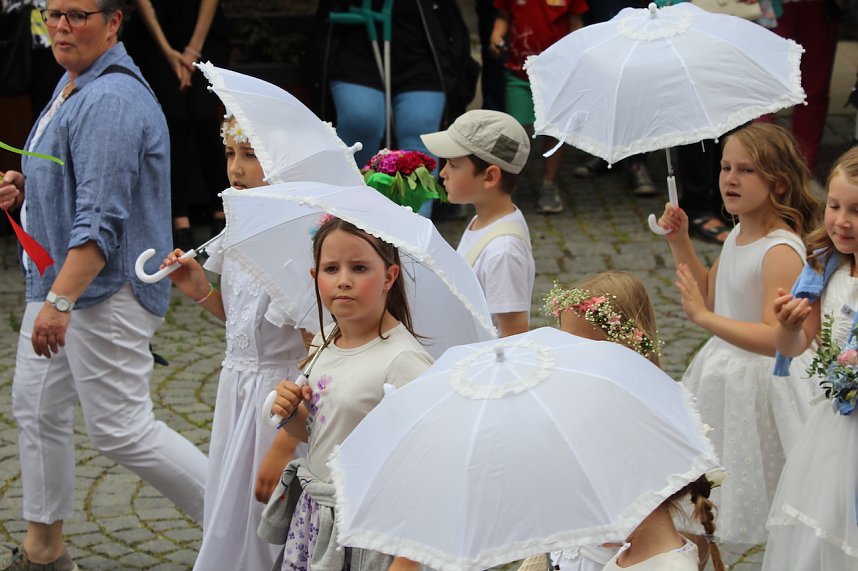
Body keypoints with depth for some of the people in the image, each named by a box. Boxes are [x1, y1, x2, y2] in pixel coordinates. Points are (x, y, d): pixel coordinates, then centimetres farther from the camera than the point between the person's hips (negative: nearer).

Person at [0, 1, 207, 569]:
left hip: (105, 290, -11)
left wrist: (61, 300, -33)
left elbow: (100, 220, -28)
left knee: (121, 430, -7)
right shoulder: (74, 83, 12)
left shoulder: (111, 101, -22)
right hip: (58, 278, 11)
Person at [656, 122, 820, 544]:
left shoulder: (782, 251, -25)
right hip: (723, 368, 9)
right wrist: (679, 242, 7)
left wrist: (703, 317, -37)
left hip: (760, 381, -9)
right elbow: (709, 294, 17)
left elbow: (777, 339, -32)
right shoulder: (739, 234, 2)